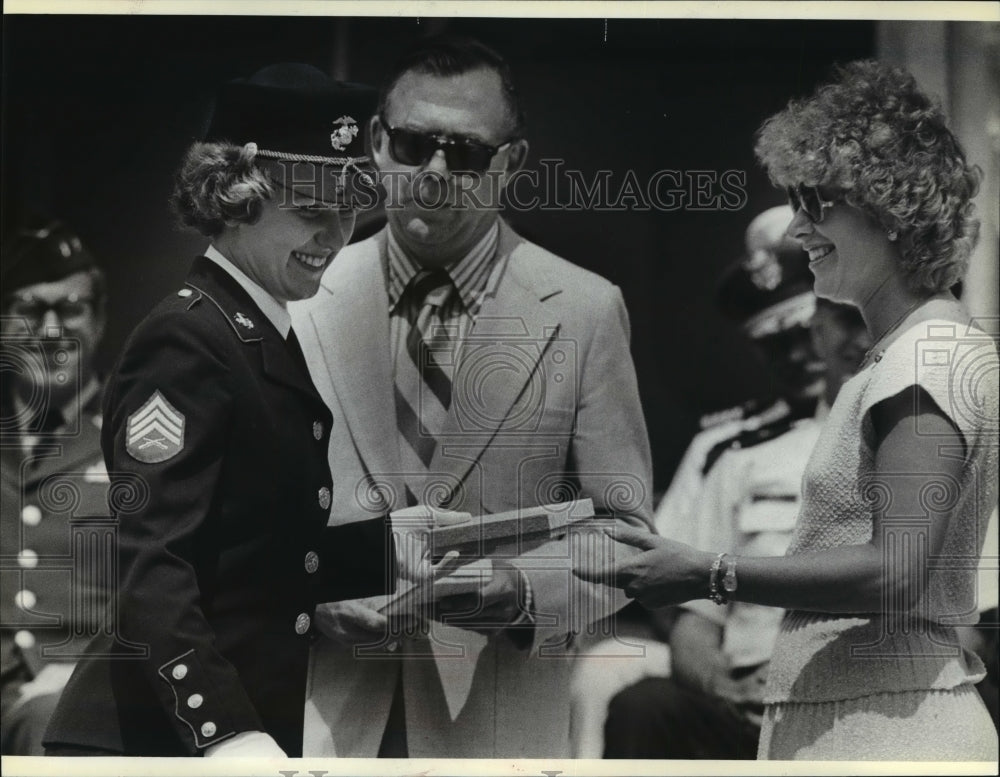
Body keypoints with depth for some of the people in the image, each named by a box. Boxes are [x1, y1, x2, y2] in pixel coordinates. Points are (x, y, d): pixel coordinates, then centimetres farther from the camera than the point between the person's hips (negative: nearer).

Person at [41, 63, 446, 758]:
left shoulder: (273, 340, 14)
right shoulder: (187, 341, -14)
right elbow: (150, 569, -21)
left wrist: (398, 546, 2)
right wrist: (225, 732, -30)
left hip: (261, 723, 9)